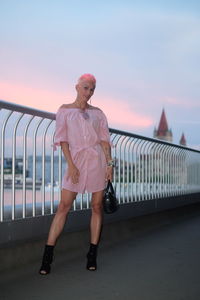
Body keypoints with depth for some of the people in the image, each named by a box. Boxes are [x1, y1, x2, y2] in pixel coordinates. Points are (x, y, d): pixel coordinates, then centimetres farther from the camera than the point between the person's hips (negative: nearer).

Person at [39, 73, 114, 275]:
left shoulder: (97, 113, 11)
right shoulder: (64, 110, 6)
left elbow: (104, 139, 9)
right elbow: (62, 139, -1)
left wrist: (109, 163, -2)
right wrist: (71, 164, -10)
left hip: (97, 160, 2)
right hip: (76, 160, -2)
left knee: (97, 206, 2)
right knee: (64, 206, -6)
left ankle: (92, 255, 10)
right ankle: (47, 256, -3)